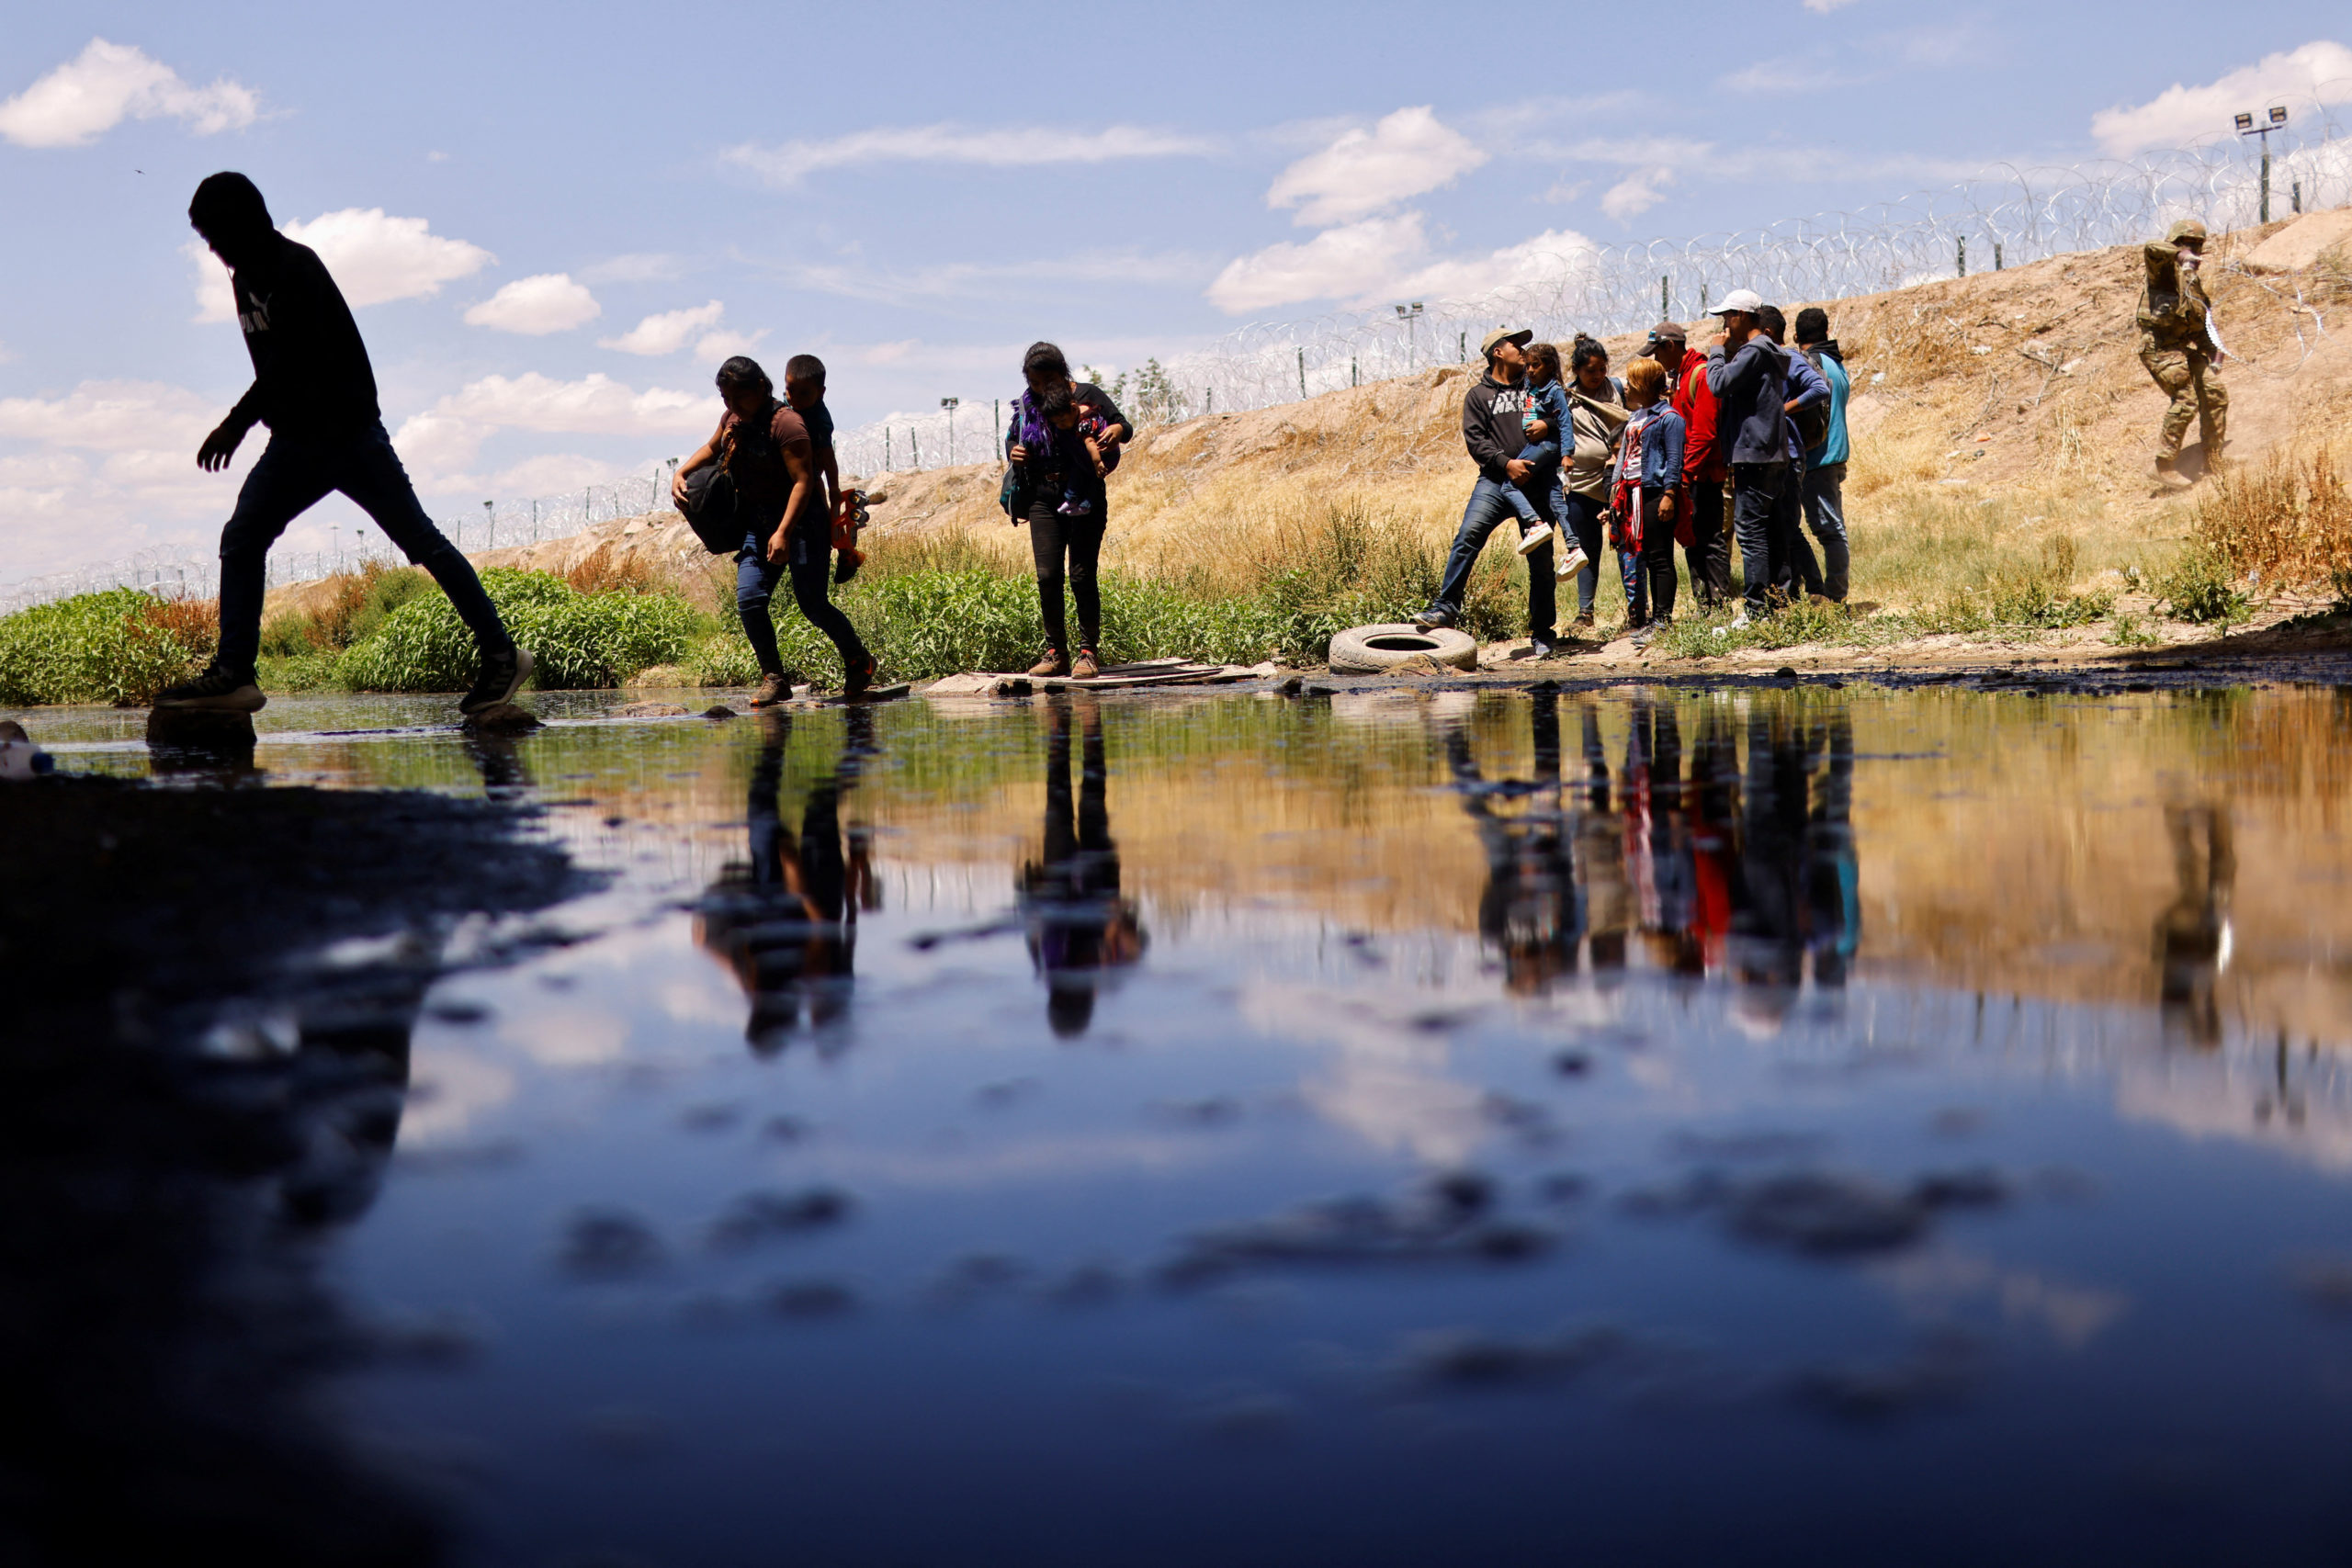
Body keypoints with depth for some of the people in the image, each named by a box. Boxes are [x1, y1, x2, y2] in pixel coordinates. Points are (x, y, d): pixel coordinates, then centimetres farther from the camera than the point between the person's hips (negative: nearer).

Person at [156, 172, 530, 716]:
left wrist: (237, 423, -26)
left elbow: (290, 359, -24)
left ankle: (501, 653, 2)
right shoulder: (245, 278, 12)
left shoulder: (296, 268, -15)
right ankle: (233, 675, -3)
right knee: (240, 540, -2)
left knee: (419, 540, -4)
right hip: (294, 442, 9)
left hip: (349, 431, -9)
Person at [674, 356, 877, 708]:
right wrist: (681, 474, 10)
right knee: (749, 599, -9)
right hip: (757, 521, 7)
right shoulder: (733, 419, 6)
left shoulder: (785, 423, -20)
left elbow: (803, 481, -24)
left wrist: (783, 533, -32)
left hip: (801, 520, -7)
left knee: (812, 603, -9)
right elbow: (712, 448, 27)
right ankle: (773, 678, 0)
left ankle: (859, 662, 16)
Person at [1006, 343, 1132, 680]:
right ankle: (1056, 652, 6)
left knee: (1082, 576, -7)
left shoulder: (1089, 396, -1)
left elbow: (1125, 427, -2)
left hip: (1085, 497, -3)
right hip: (1044, 498, 3)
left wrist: (1117, 430, -25)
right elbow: (1012, 437, 20)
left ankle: (1089, 652, 2)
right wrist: (1013, 452, -3)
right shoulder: (1027, 405, 9)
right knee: (1047, 576, -3)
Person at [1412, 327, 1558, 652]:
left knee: (1541, 559, 1)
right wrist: (1506, 463, -15)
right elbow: (1475, 440, 0)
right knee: (1468, 535, -24)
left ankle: (1542, 633, 11)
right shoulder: (1478, 395, 11)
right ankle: (1446, 607, -22)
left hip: (1534, 483, 2)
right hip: (1494, 480, -2)